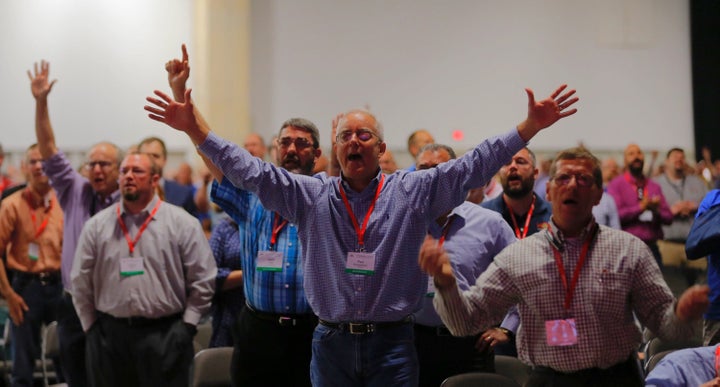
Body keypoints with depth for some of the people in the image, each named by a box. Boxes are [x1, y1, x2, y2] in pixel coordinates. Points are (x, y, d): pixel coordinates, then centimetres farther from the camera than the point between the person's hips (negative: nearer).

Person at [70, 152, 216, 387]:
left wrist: (186, 326, -2)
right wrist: (91, 326, 7)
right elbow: (81, 282, 10)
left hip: (164, 337, -2)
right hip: (109, 335, 2)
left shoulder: (182, 223, 0)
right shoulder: (96, 226, 6)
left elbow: (203, 280, 1)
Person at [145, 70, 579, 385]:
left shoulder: (413, 191, 0)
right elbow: (249, 170, -1)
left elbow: (473, 166, -5)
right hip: (331, 343, 1)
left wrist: (530, 126, -13)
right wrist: (195, 126, -10)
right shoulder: (309, 195, 3)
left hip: (392, 344, -1)